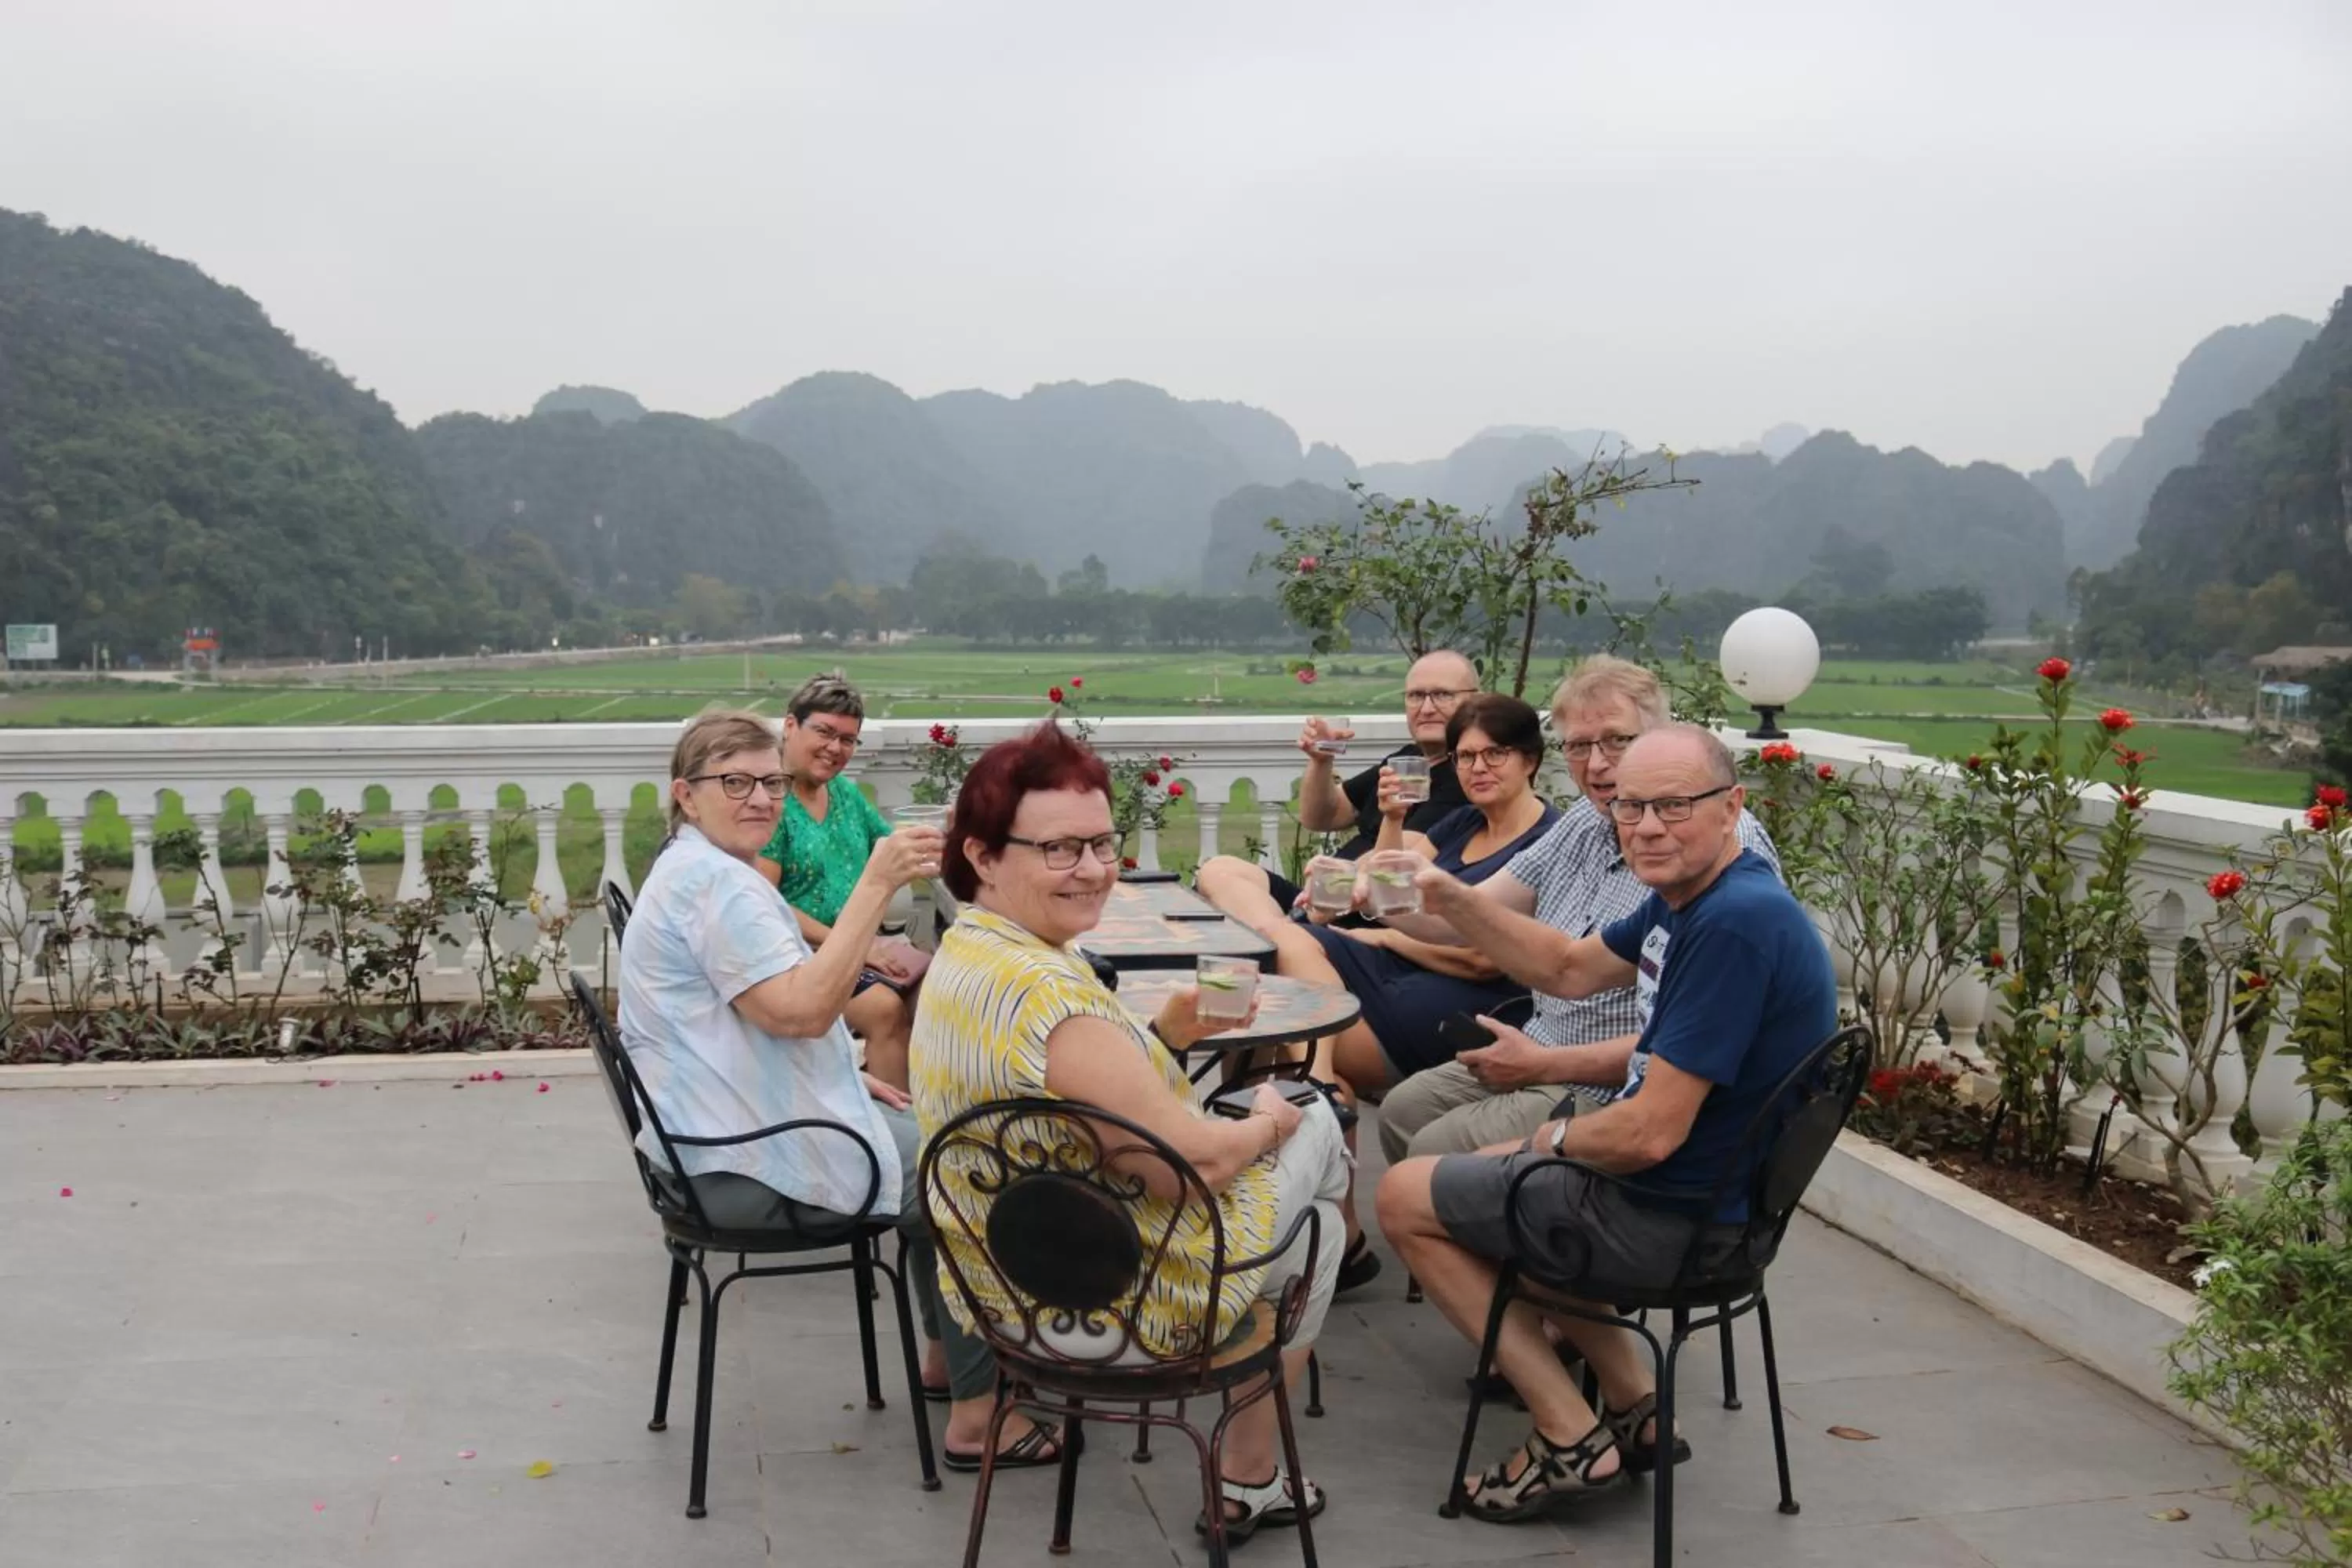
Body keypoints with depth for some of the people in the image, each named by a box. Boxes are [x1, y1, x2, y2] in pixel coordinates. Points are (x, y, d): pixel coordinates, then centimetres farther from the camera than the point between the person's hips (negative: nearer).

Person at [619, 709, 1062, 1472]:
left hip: (722, 1142, 11)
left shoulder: (688, 872, 17)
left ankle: (945, 1356, 32)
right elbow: (803, 1009, -29)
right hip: (751, 1168, -11)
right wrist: (878, 884, -29)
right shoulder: (715, 880, -18)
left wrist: (846, 1077, 14)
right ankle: (976, 1411, 0)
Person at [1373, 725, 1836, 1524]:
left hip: (1676, 1217, -10)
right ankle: (1633, 1404, 20)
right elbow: (1574, 966, 17)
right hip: (1698, 1191, 10)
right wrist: (1457, 903, 2)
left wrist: (1558, 1139, -9)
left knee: (1404, 1197, 3)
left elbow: (1650, 1134, -30)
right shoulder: (1686, 897, 1)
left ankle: (1571, 1437, 4)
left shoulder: (1734, 925, -30)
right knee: (1482, 1170, 30)